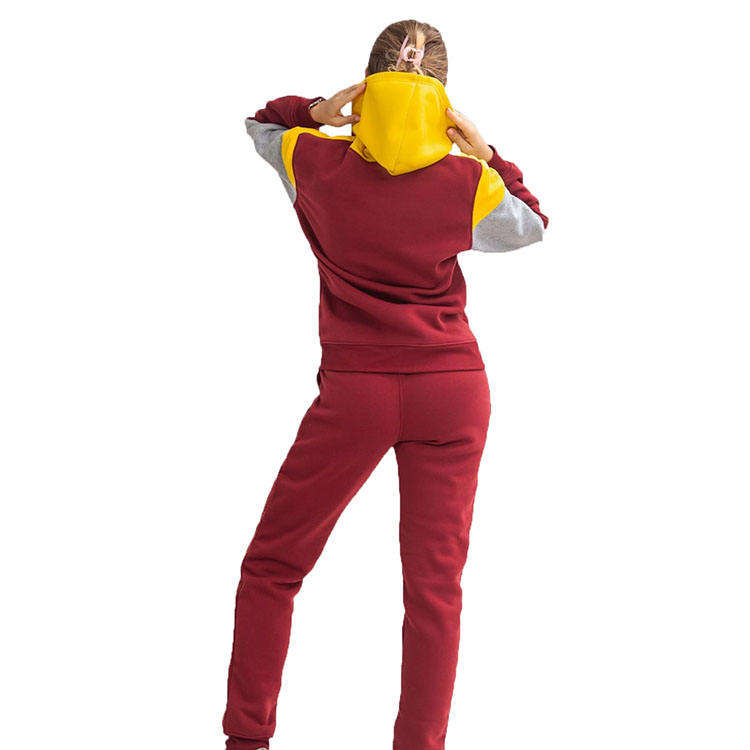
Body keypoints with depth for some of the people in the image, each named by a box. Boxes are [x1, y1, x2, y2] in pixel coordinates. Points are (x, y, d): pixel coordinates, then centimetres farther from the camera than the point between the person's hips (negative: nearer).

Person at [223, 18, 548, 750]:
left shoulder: (317, 163, -4)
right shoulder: (469, 183, -4)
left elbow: (258, 124, 18)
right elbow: (531, 225, 16)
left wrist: (316, 109, 3)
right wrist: (488, 157, 15)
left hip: (355, 393, -1)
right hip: (452, 389, 1)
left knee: (272, 567, 12)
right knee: (435, 586, 5)